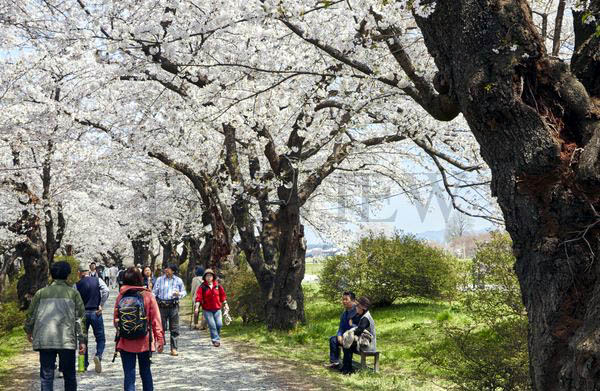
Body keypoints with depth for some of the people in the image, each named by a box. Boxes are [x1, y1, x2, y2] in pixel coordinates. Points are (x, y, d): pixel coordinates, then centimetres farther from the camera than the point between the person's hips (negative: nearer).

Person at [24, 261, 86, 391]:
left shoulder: (41, 293, 5)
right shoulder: (73, 293, 2)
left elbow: (31, 315, 11)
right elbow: (80, 318, 0)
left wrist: (29, 332, 29)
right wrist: (82, 340, 3)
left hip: (44, 340, 1)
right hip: (67, 340, -1)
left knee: (46, 376, 6)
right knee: (69, 376, 10)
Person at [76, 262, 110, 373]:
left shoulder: (77, 285, -2)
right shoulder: (97, 280, -1)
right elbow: (106, 291, -14)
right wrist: (101, 305, -7)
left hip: (83, 313, 1)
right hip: (96, 313, -1)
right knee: (100, 338, 7)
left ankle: (84, 364, 14)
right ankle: (98, 355, -21)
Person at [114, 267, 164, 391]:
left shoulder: (121, 296, -4)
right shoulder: (148, 295, -6)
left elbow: (116, 319, 1)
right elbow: (156, 319, -7)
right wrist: (160, 338, -3)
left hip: (125, 342, 0)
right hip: (144, 341, 0)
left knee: (129, 375, 4)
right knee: (145, 372, 17)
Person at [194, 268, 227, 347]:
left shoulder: (218, 286, 5)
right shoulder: (202, 287, -3)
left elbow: (223, 296, 13)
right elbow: (198, 298, -9)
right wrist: (197, 307, -20)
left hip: (217, 309, 2)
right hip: (207, 310, -2)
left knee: (219, 324, -4)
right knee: (212, 325, -8)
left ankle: (217, 337, 22)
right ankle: (216, 340, 0)